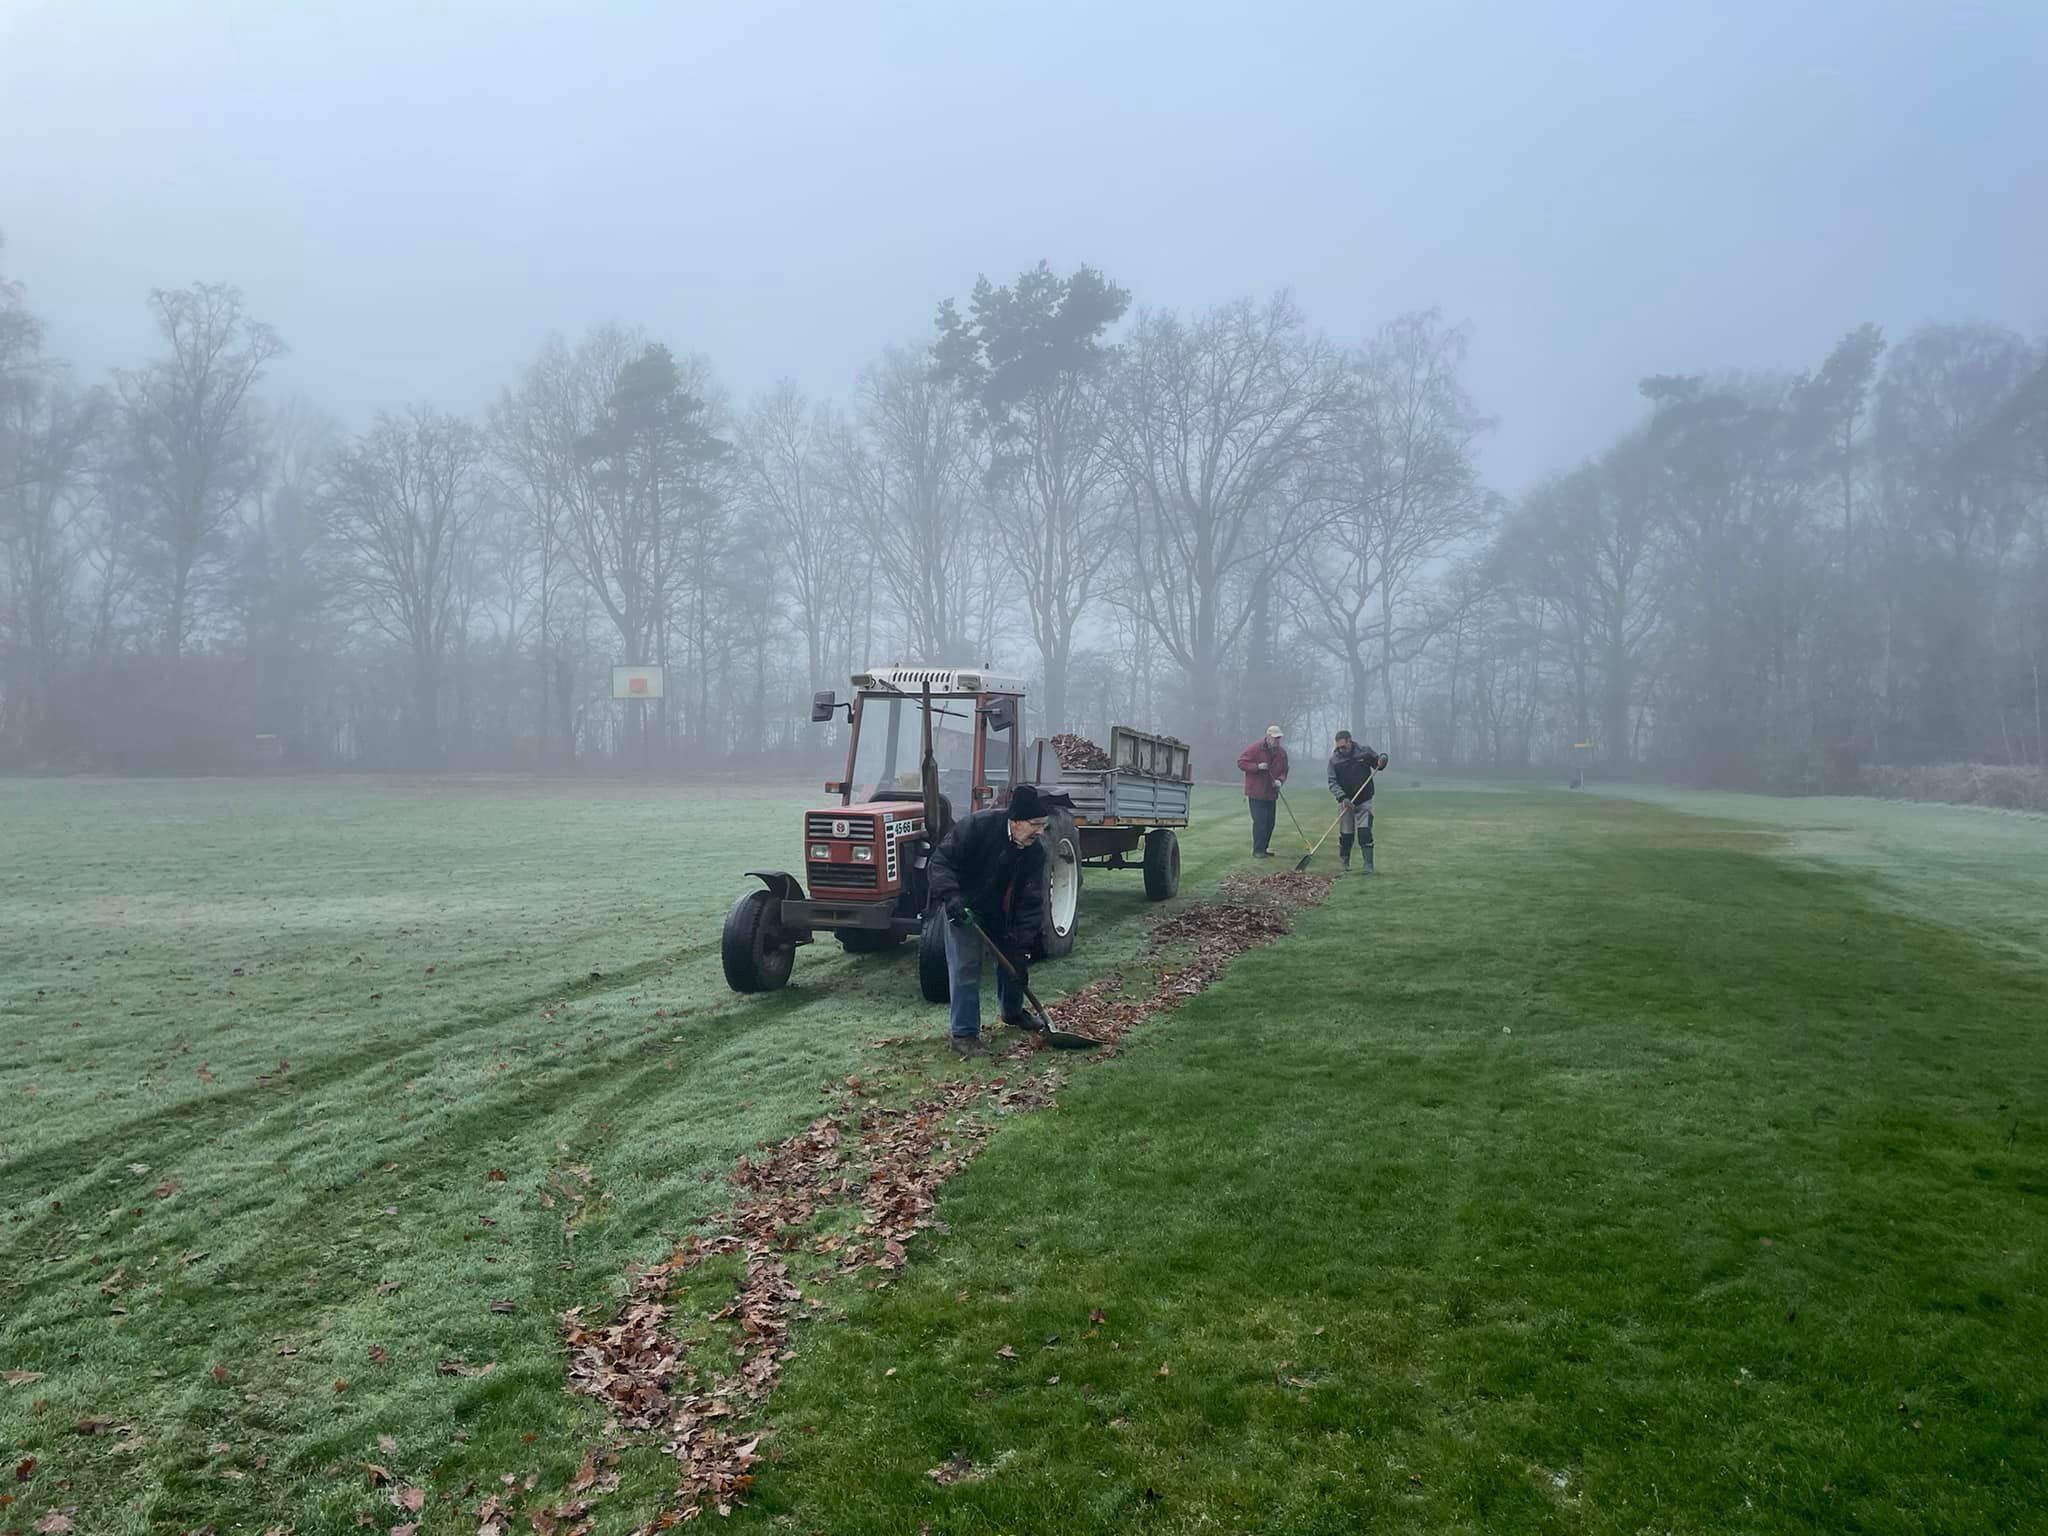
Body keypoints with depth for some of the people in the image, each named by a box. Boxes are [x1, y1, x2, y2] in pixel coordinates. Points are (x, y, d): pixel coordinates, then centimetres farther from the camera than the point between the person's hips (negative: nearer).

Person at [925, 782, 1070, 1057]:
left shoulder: (1035, 852, -17)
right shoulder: (976, 826, -31)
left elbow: (1031, 901, -16)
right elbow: (942, 860, -26)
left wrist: (1022, 944, -22)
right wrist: (950, 896, -41)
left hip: (1001, 911, 5)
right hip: (963, 908, -5)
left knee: (1012, 960, 15)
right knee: (966, 967, -11)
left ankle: (1012, 1012, 41)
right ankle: (964, 1033, -3)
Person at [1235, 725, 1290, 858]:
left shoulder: (1282, 752, 6)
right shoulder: (1255, 748, -11)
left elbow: (1284, 771, 15)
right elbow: (1241, 762, -9)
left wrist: (1280, 780, -7)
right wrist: (1257, 767, -22)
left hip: (1271, 793, 6)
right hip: (1256, 792, -6)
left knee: (1270, 823, 9)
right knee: (1260, 822, -9)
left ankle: (1263, 848, 22)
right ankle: (1257, 850, -2)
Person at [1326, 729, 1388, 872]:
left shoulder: (1365, 752, -5)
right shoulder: (1334, 759, -6)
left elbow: (1378, 761, 12)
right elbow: (1332, 783, -10)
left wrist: (1383, 758, -14)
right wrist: (1342, 798, -24)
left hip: (1364, 801, -1)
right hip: (1346, 802, 1)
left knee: (1364, 833, -11)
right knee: (1346, 835, 7)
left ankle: (1368, 865, -8)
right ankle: (1345, 863, 26)